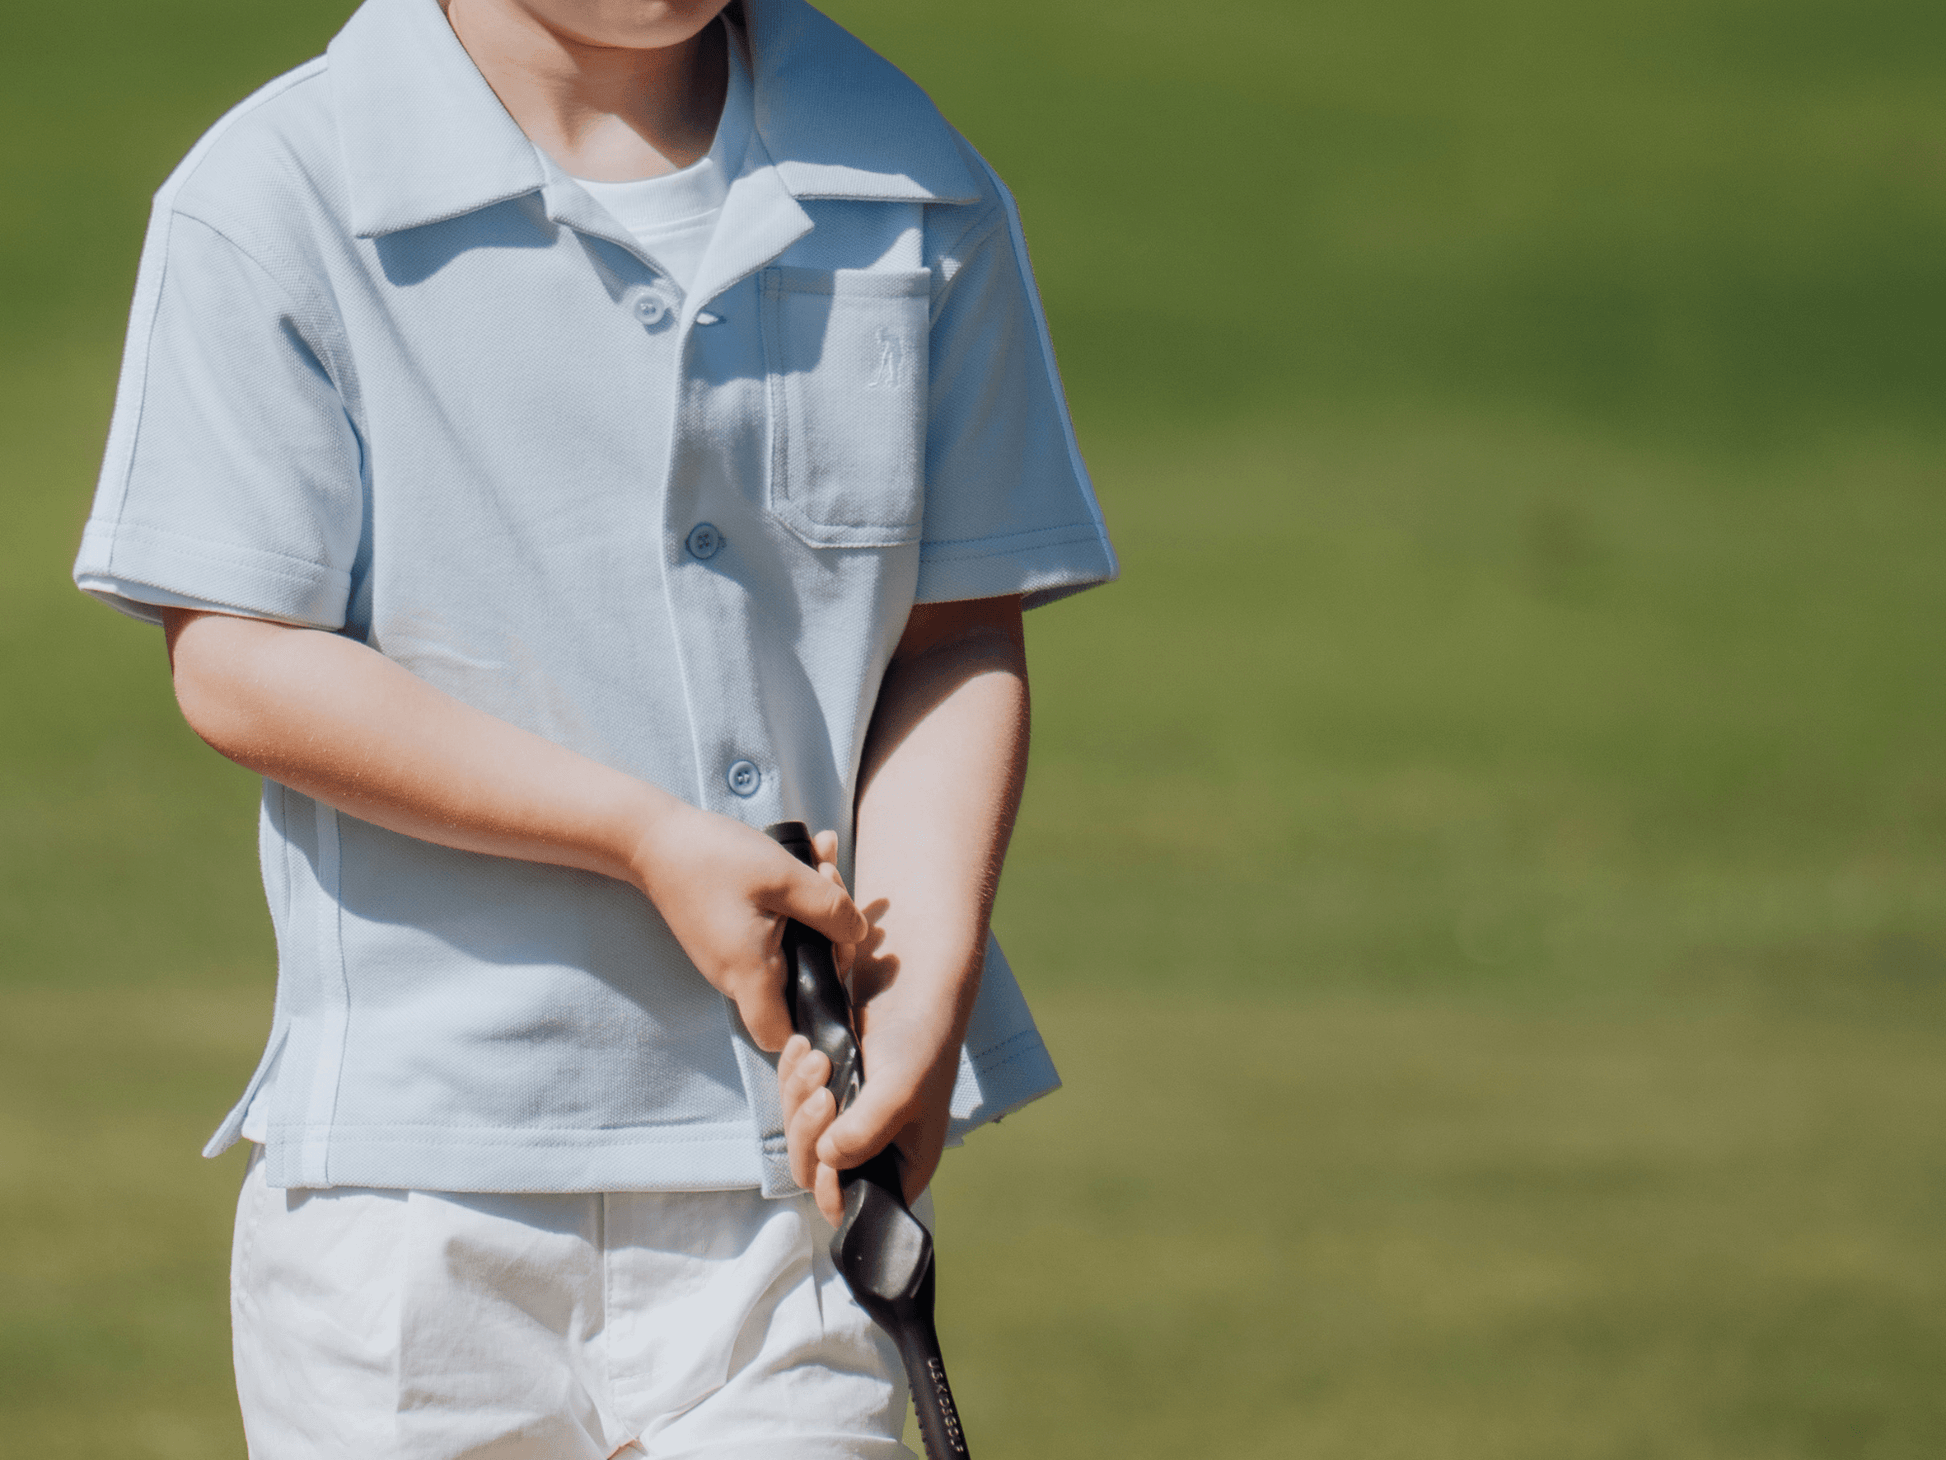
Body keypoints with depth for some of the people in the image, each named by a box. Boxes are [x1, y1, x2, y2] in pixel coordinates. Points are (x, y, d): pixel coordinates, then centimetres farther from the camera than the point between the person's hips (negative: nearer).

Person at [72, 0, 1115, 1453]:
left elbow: (959, 638, 7)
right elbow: (239, 663, -9)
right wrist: (647, 836, -13)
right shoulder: (272, 200, -6)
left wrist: (921, 1000, -8)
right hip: (422, 1157, -2)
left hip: (794, 1132, 2)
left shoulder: (911, 190, 6)